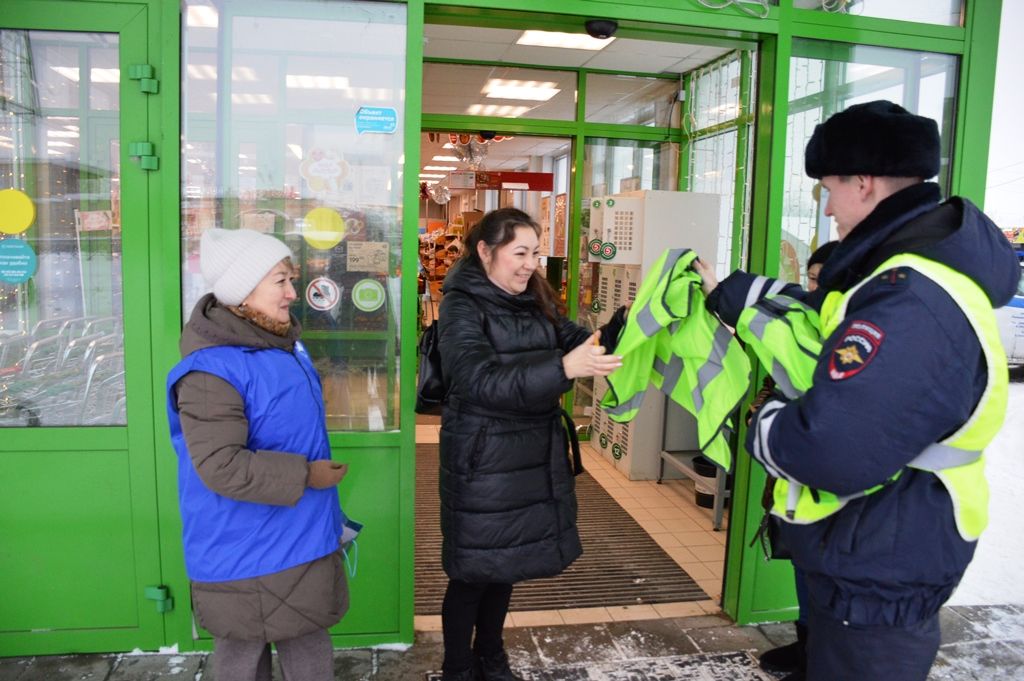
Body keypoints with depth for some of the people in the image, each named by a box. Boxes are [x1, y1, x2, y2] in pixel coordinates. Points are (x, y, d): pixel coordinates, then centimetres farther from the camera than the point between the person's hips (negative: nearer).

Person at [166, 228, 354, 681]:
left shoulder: (281, 344, 6)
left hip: (300, 542, 9)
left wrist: (327, 515, 25)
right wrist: (305, 476, -22)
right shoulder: (212, 370, -24)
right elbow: (222, 468, -31)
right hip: (246, 556, -8)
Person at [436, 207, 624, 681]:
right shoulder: (462, 307, -14)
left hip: (534, 459, 6)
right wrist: (563, 368, -39)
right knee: (474, 570, 7)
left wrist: (624, 324, -10)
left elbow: (583, 344, 10)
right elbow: (481, 382, -28)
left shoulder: (536, 303, 6)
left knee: (506, 564, 19)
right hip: (483, 463, -6)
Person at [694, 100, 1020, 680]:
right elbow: (823, 322, 15)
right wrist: (727, 293, 13)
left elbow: (828, 451, -37)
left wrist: (766, 425, -16)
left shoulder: (913, 308, -34)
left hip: (877, 577, -10)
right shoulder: (913, 272, 2)